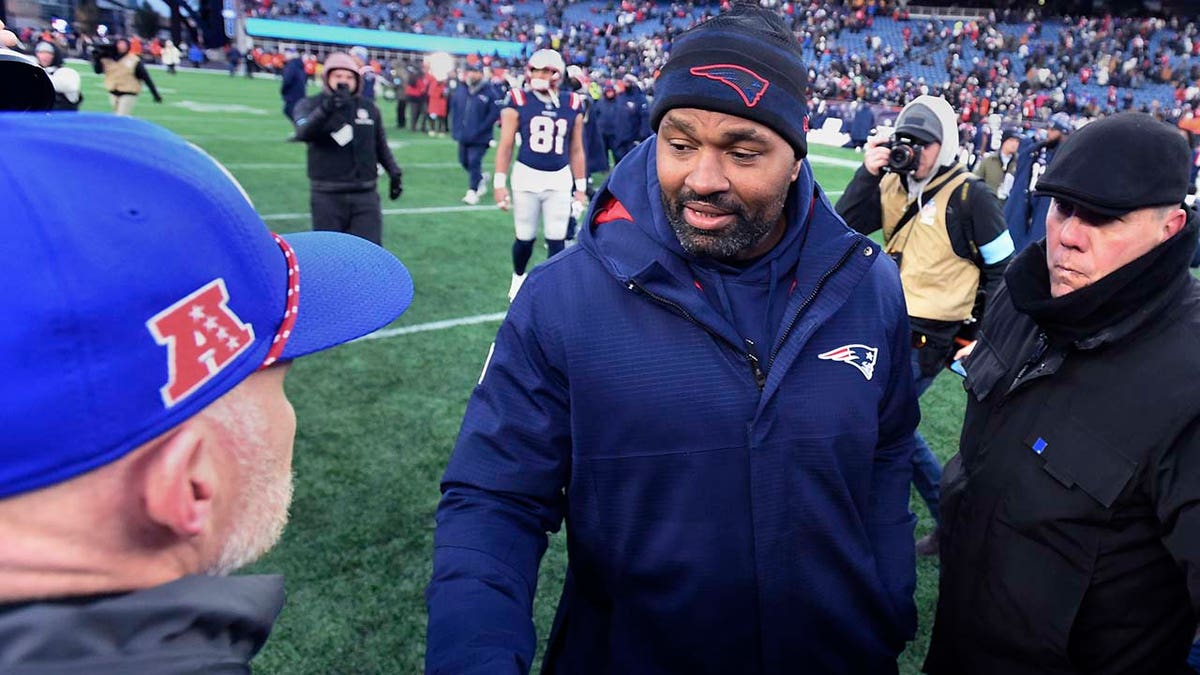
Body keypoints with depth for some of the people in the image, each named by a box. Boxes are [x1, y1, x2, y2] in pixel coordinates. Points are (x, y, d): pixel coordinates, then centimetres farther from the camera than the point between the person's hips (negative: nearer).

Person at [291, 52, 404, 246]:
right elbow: (303, 133, -23)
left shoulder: (369, 108, 11)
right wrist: (327, 108, -39)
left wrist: (393, 172, 10)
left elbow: (381, 145, 22)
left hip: (365, 195, 2)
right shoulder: (310, 105, -1)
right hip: (327, 196, -2)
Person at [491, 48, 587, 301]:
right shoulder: (518, 101, -5)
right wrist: (499, 182, -7)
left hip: (559, 180, 1)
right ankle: (518, 278, 36)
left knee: (557, 239, 1)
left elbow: (576, 150, 9)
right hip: (526, 177, -1)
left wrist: (581, 188, 9)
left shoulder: (573, 105, 2)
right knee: (525, 237, 9)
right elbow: (506, 145, -3)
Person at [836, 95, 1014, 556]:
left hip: (929, 338, -7)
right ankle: (952, 518, 33)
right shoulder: (892, 185, 6)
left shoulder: (969, 197, -11)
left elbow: (1002, 270, -6)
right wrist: (868, 173, -12)